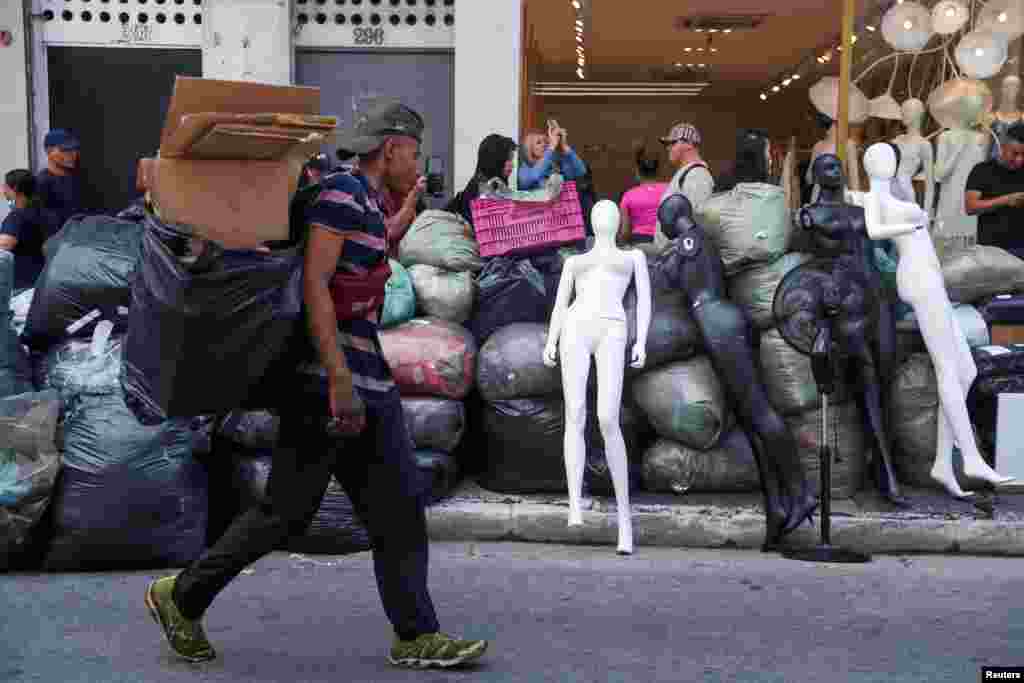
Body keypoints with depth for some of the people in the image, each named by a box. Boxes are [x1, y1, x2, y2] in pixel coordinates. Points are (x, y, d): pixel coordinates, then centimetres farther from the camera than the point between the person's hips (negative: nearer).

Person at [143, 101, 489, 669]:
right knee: (287, 510, -2)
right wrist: (339, 380, -24)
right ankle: (181, 596, 16)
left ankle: (416, 636, 10)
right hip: (327, 373, -10)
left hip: (364, 380, 10)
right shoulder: (342, 191, -12)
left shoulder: (368, 207, 17)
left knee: (398, 505, 6)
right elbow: (313, 284, -20)